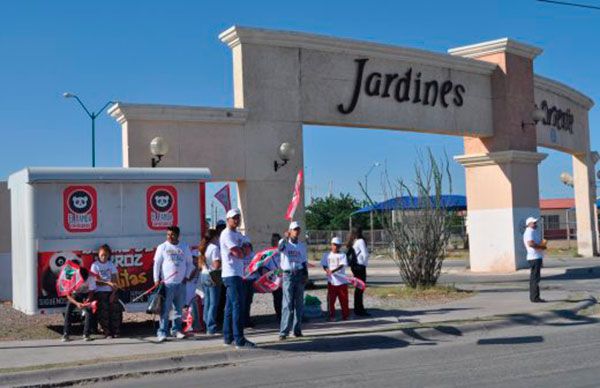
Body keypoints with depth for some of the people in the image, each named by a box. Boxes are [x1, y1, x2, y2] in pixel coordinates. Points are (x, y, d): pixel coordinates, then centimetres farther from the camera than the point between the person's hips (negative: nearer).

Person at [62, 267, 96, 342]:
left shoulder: (90, 278, -32)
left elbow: (91, 293, -23)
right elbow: (68, 296, -26)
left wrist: (86, 302, -41)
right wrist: (77, 303, -42)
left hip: (87, 294, 0)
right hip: (75, 294, 0)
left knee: (89, 311, -18)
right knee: (68, 311, -15)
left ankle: (86, 334, -12)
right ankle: (66, 334, -10)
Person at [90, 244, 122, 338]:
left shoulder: (111, 264, 8)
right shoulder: (95, 265, 2)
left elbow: (114, 281, 4)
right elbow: (96, 281, -6)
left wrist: (113, 294, -7)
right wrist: (108, 283, -19)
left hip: (111, 291, 2)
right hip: (100, 292, -2)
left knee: (116, 310, -8)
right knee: (104, 312, -11)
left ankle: (115, 332, 1)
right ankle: (107, 333, -4)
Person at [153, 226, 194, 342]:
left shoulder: (185, 247, 9)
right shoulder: (162, 247, 2)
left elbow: (189, 263, 15)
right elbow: (157, 264, 0)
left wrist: (186, 276, 6)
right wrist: (156, 279, -6)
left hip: (181, 283, 3)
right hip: (167, 283, -3)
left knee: (179, 309, 9)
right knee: (165, 309, -4)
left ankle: (176, 330, 18)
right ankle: (162, 332, -1)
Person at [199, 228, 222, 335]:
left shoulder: (202, 248, 14)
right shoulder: (214, 248, -12)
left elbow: (199, 265, 18)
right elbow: (217, 265, -18)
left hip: (203, 275, 8)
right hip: (213, 277, -8)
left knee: (207, 302, 13)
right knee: (214, 303, -5)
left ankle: (207, 326, 16)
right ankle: (211, 328, -6)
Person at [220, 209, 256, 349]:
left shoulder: (239, 235, 20)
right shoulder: (227, 234, -10)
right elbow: (239, 254, -18)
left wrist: (241, 251, -4)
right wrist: (242, 251, 1)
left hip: (237, 274, 10)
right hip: (231, 274, -10)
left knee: (230, 306, 12)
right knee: (237, 305, -12)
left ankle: (228, 337, 19)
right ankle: (239, 340, -13)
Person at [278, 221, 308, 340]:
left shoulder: (302, 246, 14)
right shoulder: (284, 242, 0)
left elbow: (304, 262, 17)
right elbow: (281, 247, -25)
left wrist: (306, 275, 5)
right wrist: (286, 237, -42)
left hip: (300, 275, 5)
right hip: (288, 275, -4)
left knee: (299, 304, 7)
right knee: (287, 304, -10)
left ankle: (297, 330, 16)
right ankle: (284, 332, -11)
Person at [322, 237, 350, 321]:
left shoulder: (342, 255, 3)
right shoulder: (327, 255, 9)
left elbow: (342, 265, -10)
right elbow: (324, 266, 5)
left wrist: (333, 271, -26)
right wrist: (327, 270, -18)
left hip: (342, 281, -1)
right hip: (331, 281, 1)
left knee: (344, 299, 2)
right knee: (331, 299, 0)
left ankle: (345, 315, 13)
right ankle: (331, 316, 9)